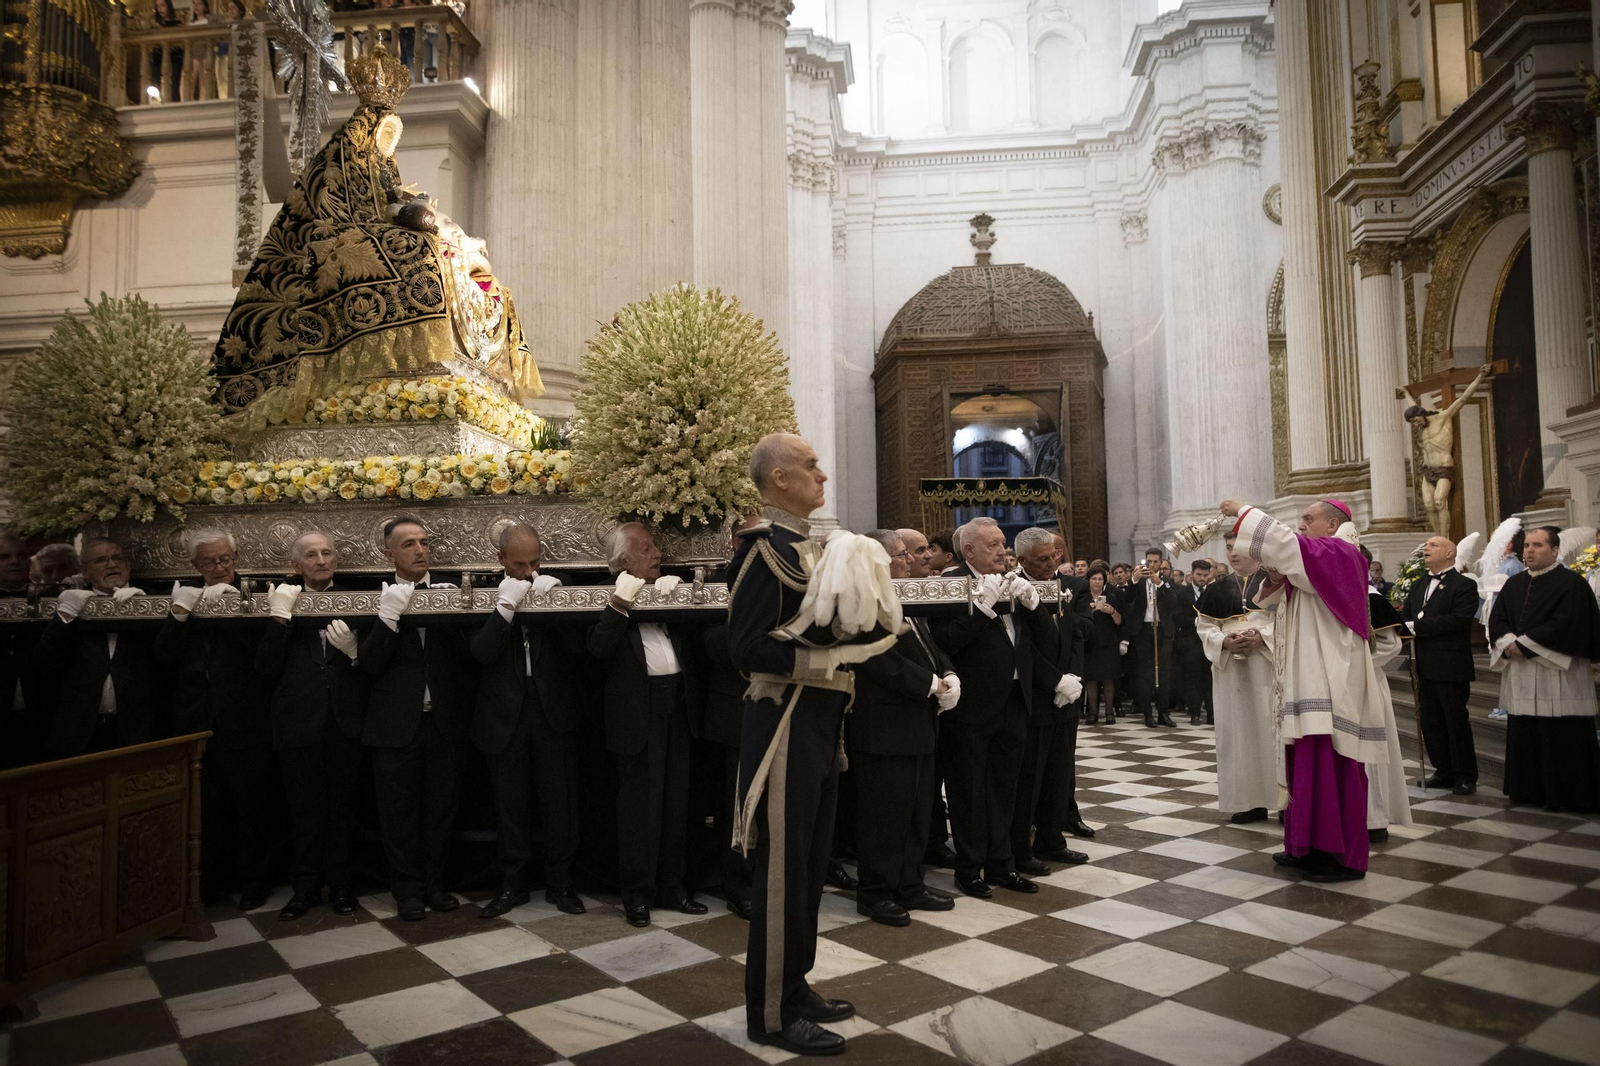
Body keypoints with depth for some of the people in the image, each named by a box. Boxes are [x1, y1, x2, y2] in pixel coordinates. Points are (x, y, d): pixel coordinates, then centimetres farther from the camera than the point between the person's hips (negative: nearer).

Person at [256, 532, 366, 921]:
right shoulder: (282, 605, 5)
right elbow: (266, 670, -5)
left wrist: (354, 651, -18)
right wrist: (280, 619, -12)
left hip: (345, 723, 0)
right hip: (300, 723, 0)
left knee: (342, 806, 11)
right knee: (304, 808, 9)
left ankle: (340, 884, 25)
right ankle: (305, 886, 23)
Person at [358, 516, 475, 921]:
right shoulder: (377, 599, -1)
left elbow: (470, 657, 1)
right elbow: (369, 664, -12)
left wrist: (452, 615, -14)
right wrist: (388, 617, -21)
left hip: (444, 722, 2)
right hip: (396, 725, -2)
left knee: (440, 810, 12)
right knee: (399, 814, 9)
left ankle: (432, 883, 28)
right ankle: (408, 891, 23)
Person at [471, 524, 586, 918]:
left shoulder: (555, 590, 3)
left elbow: (577, 645, -7)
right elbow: (482, 652, -13)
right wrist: (506, 605, -22)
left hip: (553, 712, 0)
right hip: (505, 716, 0)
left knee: (559, 802, 5)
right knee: (510, 804, 10)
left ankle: (560, 882, 20)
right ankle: (513, 882, 24)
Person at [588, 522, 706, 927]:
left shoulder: (672, 590, 12)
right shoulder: (608, 601, -3)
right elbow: (598, 647, -19)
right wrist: (621, 601, -23)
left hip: (678, 707, 5)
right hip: (638, 712, -5)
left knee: (676, 802, 12)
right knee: (639, 804, 3)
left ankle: (670, 885, 25)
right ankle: (638, 891, 16)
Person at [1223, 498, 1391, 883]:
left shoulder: (1337, 554, -10)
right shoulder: (1319, 560, 20)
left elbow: (1284, 543, -23)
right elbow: (1281, 600, 19)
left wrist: (1244, 512, -12)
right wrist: (1275, 580, -2)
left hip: (1329, 681, -10)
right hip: (1311, 680, 10)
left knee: (1330, 763, -8)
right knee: (1309, 763, 11)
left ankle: (1342, 856, -1)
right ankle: (1310, 847, 18)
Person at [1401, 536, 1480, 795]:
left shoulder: (1464, 585, -7)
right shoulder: (1418, 587, 17)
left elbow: (1459, 619, -20)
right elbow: (1405, 616, 11)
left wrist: (1416, 626, -21)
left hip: (1451, 667, -7)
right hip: (1425, 666, 7)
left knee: (1456, 721, 1)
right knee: (1431, 722, 11)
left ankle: (1466, 776, 11)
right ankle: (1444, 771, 22)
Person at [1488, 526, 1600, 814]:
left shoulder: (1571, 583, -6)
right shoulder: (1514, 584, 13)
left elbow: (1566, 625, -16)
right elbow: (1496, 619, 9)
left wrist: (1524, 644, -16)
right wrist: (1508, 643, -11)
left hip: (1558, 676, -6)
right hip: (1522, 679, 6)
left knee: (1562, 739, -3)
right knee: (1524, 735, 9)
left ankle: (1568, 796, 7)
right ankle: (1530, 789, 18)